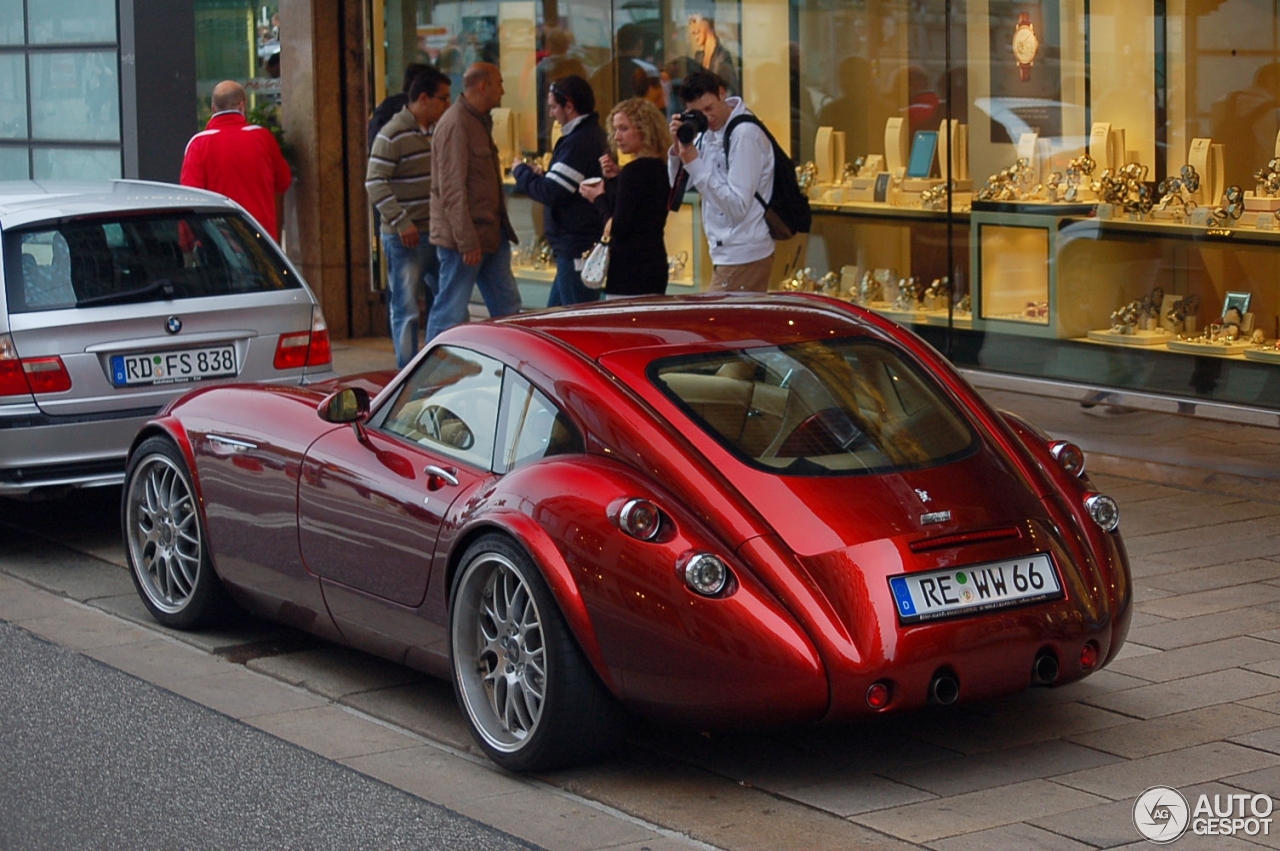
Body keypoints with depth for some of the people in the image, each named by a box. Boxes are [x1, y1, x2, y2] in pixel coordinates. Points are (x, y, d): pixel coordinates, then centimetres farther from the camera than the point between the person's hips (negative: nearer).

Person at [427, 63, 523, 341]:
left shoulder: (479, 121, 15)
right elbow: (452, 189, -21)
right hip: (466, 237, -10)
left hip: (491, 234, 10)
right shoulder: (455, 125, -16)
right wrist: (467, 241, -23)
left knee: (507, 308, 11)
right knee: (450, 312, -3)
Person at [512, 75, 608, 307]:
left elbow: (552, 193, -21)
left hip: (577, 249, -11)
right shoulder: (594, 135, 15)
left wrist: (521, 172, -5)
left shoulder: (579, 142, -18)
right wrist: (542, 175, 8)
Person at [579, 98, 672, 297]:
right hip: (655, 264, 10)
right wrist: (614, 180, 7)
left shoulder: (635, 171, -15)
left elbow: (618, 228, -17)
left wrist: (598, 198, -1)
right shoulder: (660, 169, 11)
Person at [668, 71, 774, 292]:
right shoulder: (707, 133, 9)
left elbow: (737, 207, -21)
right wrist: (678, 148, -5)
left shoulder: (746, 134, -16)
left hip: (743, 256, -8)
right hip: (726, 254, 8)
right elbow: (677, 186, 13)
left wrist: (695, 163, -20)